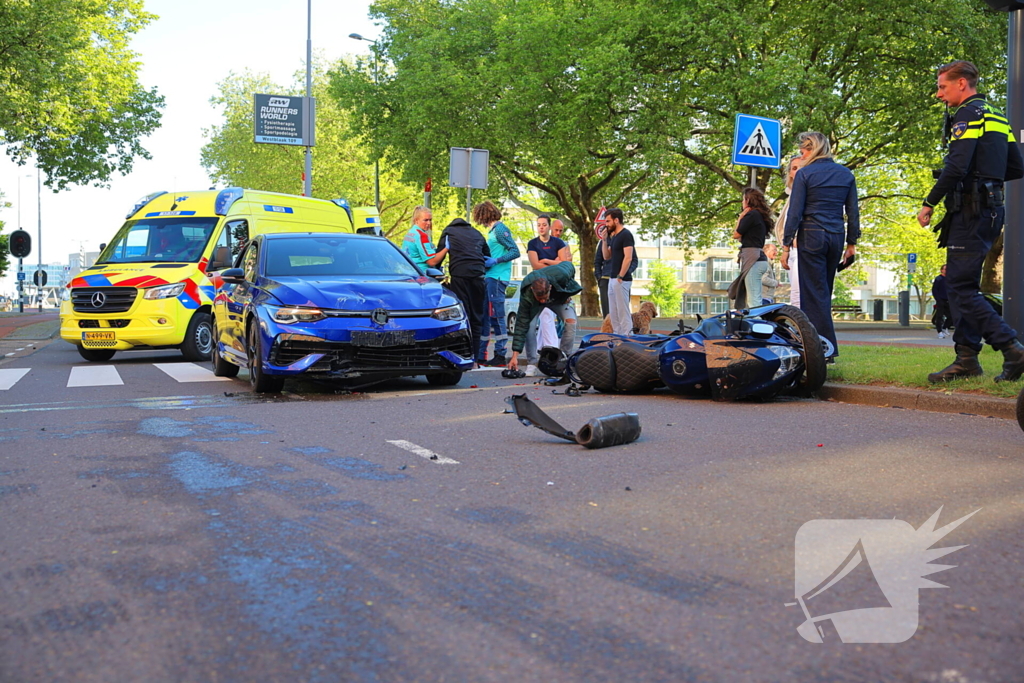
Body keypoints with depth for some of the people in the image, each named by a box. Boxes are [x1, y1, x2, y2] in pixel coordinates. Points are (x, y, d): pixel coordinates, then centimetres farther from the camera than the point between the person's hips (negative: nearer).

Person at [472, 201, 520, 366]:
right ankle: (480, 354, 17)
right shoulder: (492, 231, 20)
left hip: (497, 278, -10)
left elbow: (515, 251, -16)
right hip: (489, 277, 10)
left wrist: (494, 261, -18)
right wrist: (485, 261, 10)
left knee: (496, 315, -7)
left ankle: (500, 355, -3)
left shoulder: (500, 229, -9)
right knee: (484, 315, 11)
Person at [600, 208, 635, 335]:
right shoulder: (614, 236, 16)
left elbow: (628, 258, -18)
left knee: (623, 312, -8)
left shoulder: (626, 235, -11)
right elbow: (607, 256, 19)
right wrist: (604, 240, 7)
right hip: (612, 279, 10)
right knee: (613, 313, 11)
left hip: (621, 280, -10)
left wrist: (620, 277, -20)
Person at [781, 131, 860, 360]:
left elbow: (795, 212, -8)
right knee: (824, 292, 14)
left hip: (812, 236, -5)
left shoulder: (804, 174, -6)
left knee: (814, 292, -2)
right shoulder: (846, 174, 9)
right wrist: (852, 242, 16)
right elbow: (853, 212, 9)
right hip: (836, 236, 5)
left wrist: (786, 245, -4)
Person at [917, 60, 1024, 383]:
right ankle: (966, 358, 11)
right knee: (959, 284, 11)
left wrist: (929, 204, -14)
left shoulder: (968, 115, -9)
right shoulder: (996, 117, 21)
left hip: (971, 209, -10)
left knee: (961, 287, -11)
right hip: (991, 208, 10)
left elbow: (956, 166, -21)